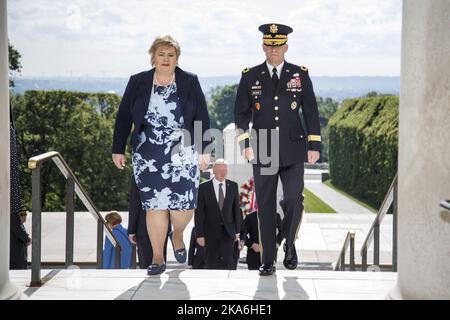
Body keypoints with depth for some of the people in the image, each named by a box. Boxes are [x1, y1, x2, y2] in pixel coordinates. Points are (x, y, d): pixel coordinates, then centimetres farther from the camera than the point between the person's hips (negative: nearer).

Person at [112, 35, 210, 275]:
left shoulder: (190, 82, 4)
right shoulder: (137, 82, 5)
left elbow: (202, 118, 5)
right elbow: (123, 117, 8)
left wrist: (203, 150, 1)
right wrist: (118, 149, 6)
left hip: (183, 155, 0)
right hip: (147, 156, 0)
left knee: (183, 207, -5)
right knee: (155, 207, 1)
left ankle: (177, 236, 29)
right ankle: (158, 258, 13)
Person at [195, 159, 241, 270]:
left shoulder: (233, 186, 3)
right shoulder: (204, 188, -6)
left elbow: (236, 209, 8)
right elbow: (199, 213, -6)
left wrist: (237, 230, 7)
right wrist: (199, 234, -10)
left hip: (228, 231, 1)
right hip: (211, 231, -1)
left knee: (227, 262, -11)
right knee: (211, 264, 8)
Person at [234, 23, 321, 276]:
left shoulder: (300, 74, 4)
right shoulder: (250, 77, 4)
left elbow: (311, 111, 5)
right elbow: (241, 113, 5)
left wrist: (314, 145, 0)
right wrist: (245, 143, -7)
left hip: (293, 151, 0)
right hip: (263, 151, 0)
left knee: (294, 200, -8)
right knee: (266, 206, 3)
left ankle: (289, 245, 18)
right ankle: (268, 260, 11)